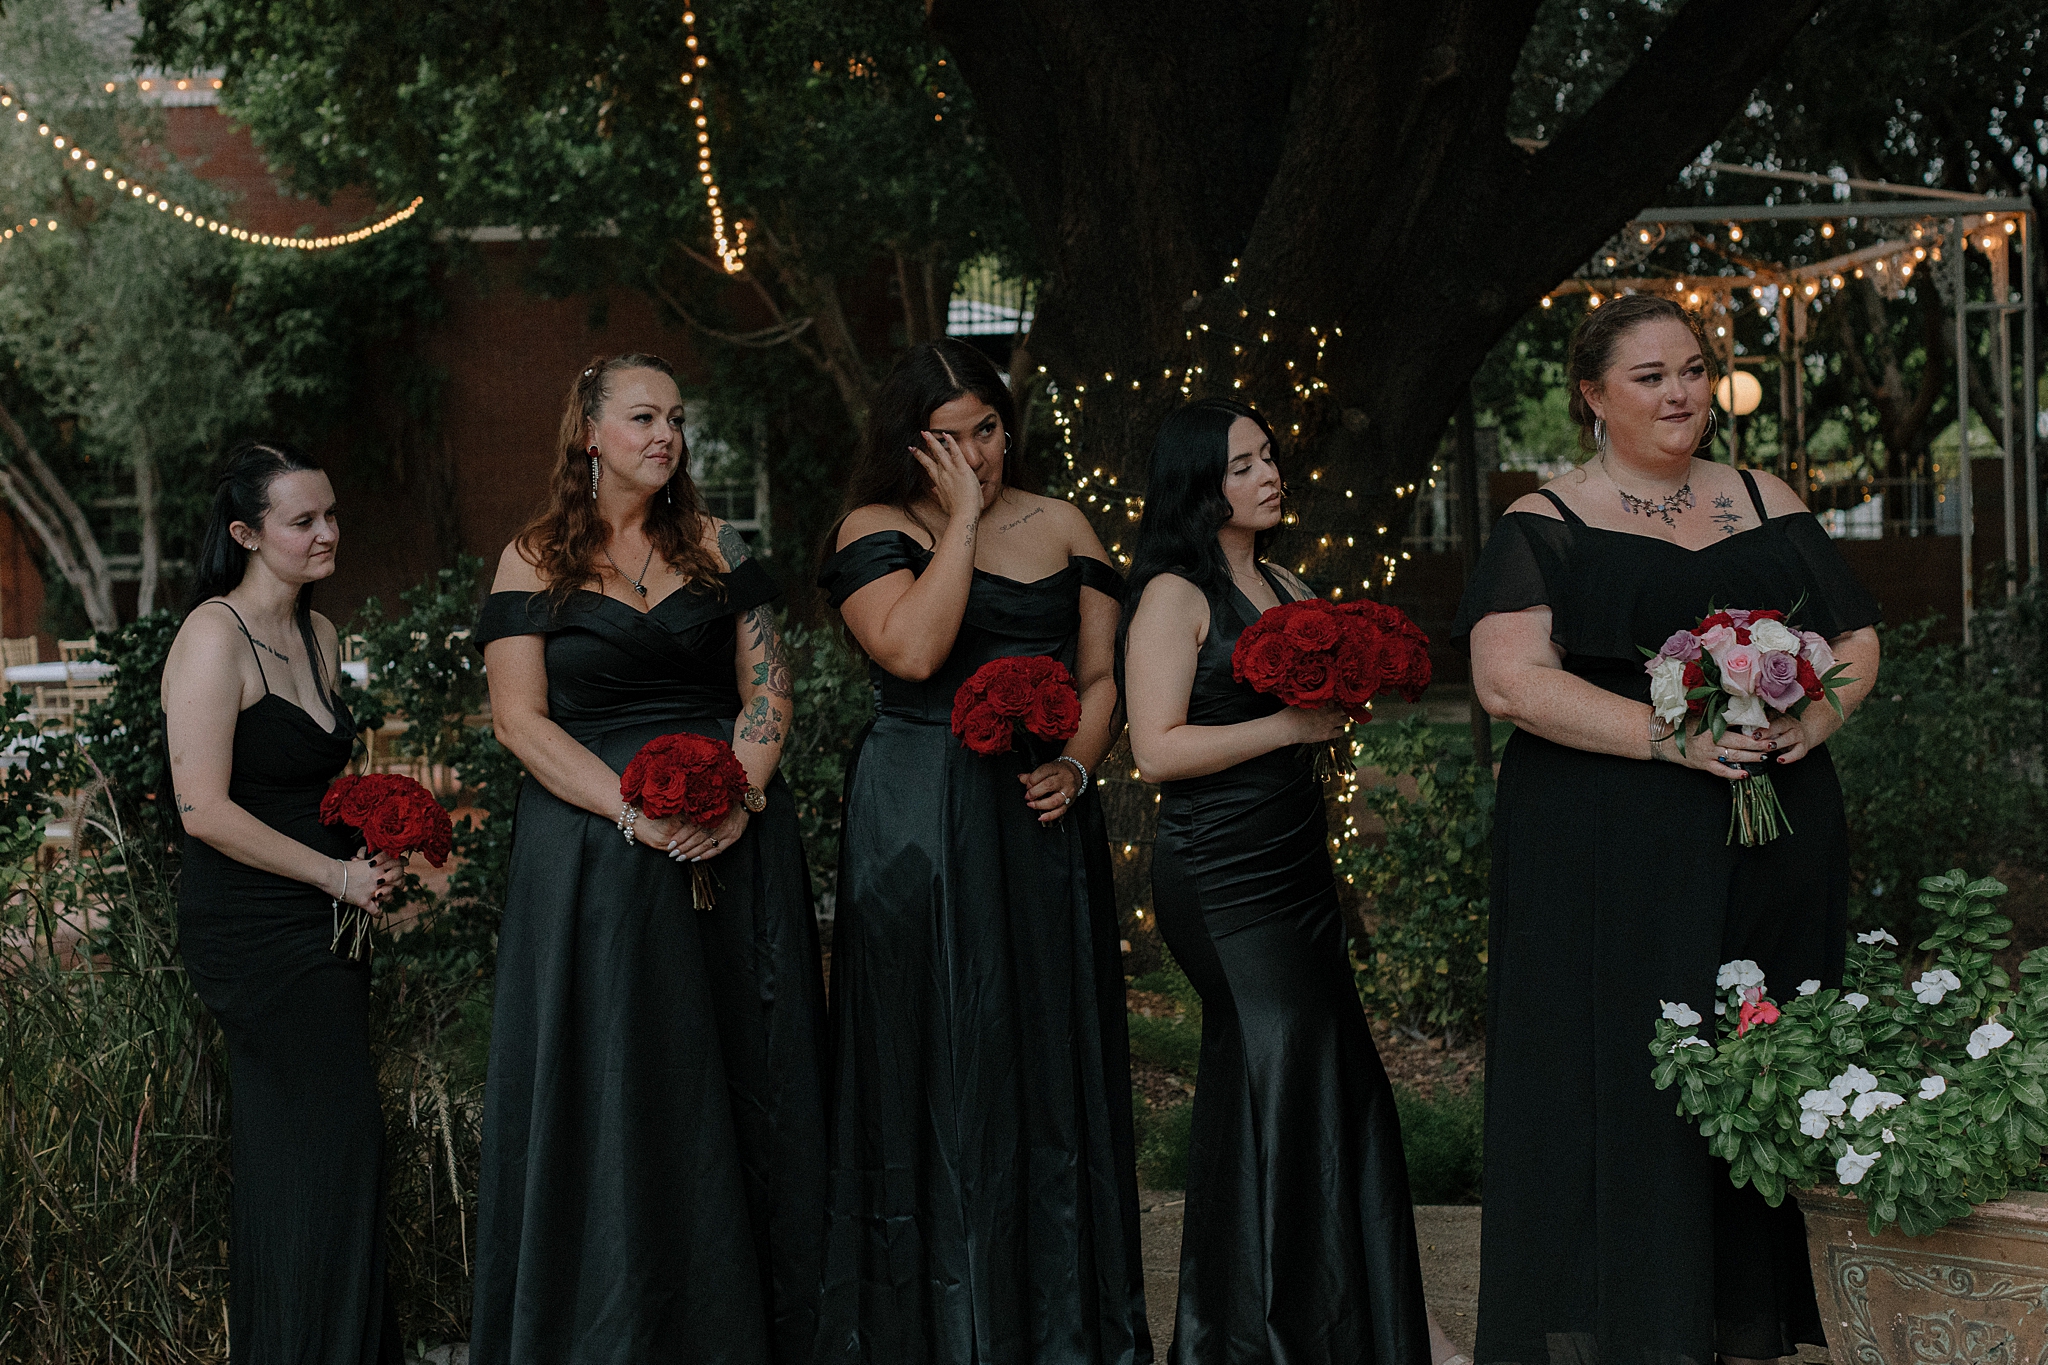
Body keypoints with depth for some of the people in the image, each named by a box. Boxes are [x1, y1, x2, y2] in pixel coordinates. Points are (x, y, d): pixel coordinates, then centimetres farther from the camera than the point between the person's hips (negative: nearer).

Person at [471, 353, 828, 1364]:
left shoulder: (712, 543, 10)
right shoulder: (535, 560, 3)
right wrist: (636, 814, -17)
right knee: (612, 1092, -1)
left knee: (741, 1081, 4)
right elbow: (520, 718, -6)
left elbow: (767, 688, 6)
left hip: (733, 849, 3)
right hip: (593, 853, -3)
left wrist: (739, 795, -12)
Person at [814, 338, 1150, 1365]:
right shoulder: (877, 531, -2)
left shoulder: (1061, 527, 10)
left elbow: (1100, 675, 11)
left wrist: (1075, 765, -7)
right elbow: (914, 651, -20)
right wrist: (964, 519, -14)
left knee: (1050, 1050, 8)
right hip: (918, 830, -4)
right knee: (937, 1059, 0)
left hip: (1039, 821, 4)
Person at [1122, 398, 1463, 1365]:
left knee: (1329, 1084, 9)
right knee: (1286, 1063, -9)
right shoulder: (1175, 596, -9)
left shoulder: (1288, 589, 15)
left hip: (1298, 865, 8)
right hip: (1221, 877, -8)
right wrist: (1288, 725, -16)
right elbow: (1158, 750, -16)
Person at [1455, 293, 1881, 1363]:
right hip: (1608, 863, -4)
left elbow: (1857, 641, 17)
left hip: (1774, 860, 4)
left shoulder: (1767, 506, 14)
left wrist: (1814, 716, -6)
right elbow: (1510, 677, -12)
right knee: (1621, 1081, -6)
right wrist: (1673, 736, -20)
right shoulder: (1548, 526, 0)